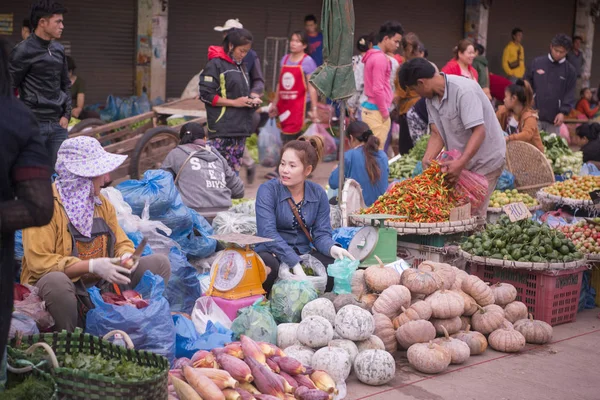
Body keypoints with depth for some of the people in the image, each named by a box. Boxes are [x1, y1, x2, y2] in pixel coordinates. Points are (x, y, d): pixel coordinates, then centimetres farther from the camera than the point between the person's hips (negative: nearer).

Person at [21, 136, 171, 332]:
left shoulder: (102, 203, 9)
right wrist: (91, 266, -27)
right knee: (55, 281, -41)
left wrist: (126, 257, -12)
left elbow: (122, 243, 14)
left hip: (102, 286, 6)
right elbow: (39, 261, -22)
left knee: (159, 262, -2)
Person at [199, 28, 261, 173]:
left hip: (240, 127, 8)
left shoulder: (240, 65, 18)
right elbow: (206, 95, -11)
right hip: (223, 129, -8)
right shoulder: (216, 64, -6)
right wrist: (234, 102, -14)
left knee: (234, 171, 10)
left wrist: (251, 100, 7)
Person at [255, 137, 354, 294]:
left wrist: (333, 249, -25)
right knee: (270, 266, -38)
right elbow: (268, 232, -21)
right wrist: (295, 264, -32)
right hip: (272, 253, -3)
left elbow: (321, 233, 0)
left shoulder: (318, 194, 3)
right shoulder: (268, 190, -9)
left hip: (304, 252, 3)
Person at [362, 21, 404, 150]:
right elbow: (378, 89, -19)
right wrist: (385, 113, -12)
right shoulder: (380, 58, -15)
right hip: (377, 111, -10)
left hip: (370, 109, 10)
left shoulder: (374, 55, 16)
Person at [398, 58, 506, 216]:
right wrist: (427, 159, -22)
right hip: (460, 161, 8)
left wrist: (460, 163, -42)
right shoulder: (431, 97, 1)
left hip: (486, 159, -8)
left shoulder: (464, 90, -24)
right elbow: (437, 134, -2)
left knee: (473, 213, -12)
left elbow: (479, 131, -31)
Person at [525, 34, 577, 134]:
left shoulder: (570, 70, 4)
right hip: (534, 115, 0)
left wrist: (563, 112, -11)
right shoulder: (536, 63, 4)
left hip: (554, 118, 0)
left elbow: (570, 94, 2)